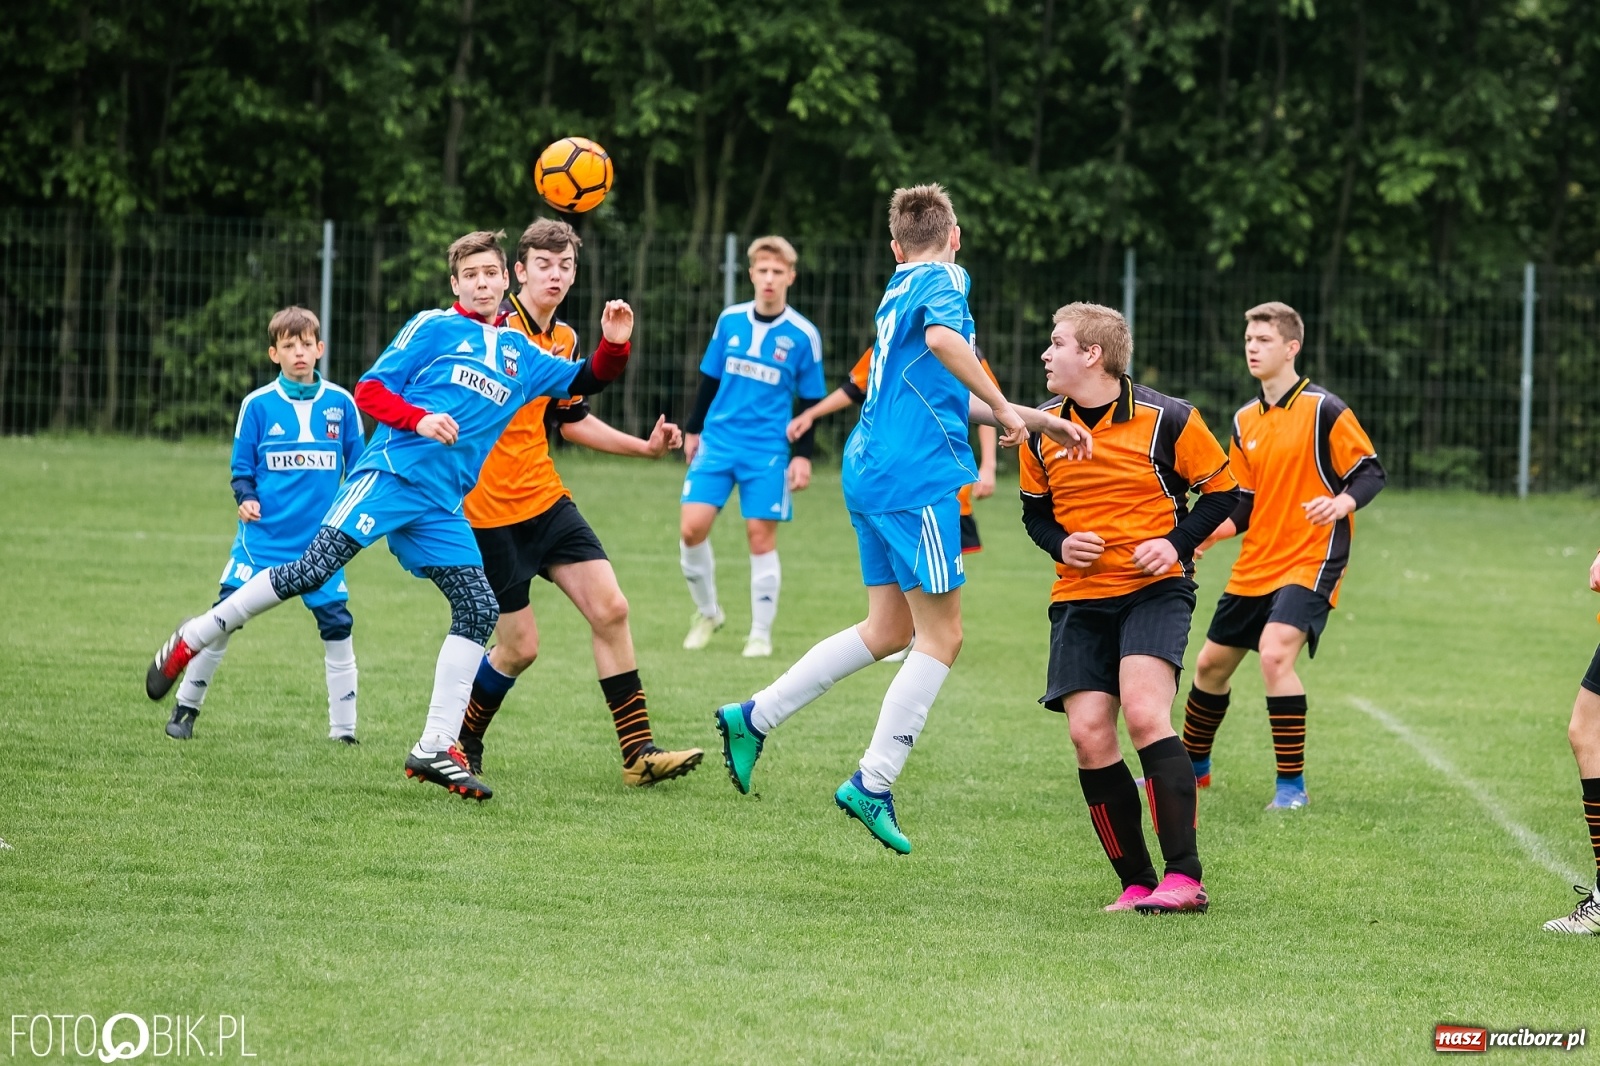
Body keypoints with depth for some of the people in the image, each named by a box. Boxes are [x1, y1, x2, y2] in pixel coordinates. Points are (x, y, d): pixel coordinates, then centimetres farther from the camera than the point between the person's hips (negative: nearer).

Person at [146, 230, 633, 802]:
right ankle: (190, 641, 0)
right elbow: (369, 391, 0)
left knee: (479, 610, -7)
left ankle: (435, 750, -2)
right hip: (389, 476, -5)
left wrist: (614, 345, 3)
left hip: (442, 508, 5)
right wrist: (419, 419, -18)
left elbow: (584, 380, 23)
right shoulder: (433, 327, 4)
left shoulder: (521, 355, 19)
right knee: (311, 571, -16)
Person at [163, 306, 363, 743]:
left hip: (320, 542, 1)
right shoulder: (258, 405, 0)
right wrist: (245, 499, -13)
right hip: (263, 535, -1)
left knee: (337, 625, -2)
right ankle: (186, 707, 11)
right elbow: (242, 468, 5)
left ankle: (343, 729, 9)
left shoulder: (341, 404, 3)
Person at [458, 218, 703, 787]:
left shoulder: (564, 339, 10)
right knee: (519, 647, -4)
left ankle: (638, 752, -2)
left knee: (610, 608, -5)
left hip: (546, 502, 7)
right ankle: (456, 743, 21)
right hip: (488, 510, -7)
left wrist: (644, 446, 18)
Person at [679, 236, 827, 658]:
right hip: (717, 442, 2)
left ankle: (761, 633, 9)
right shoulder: (730, 320, 4)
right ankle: (707, 612, 14)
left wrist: (802, 454, -3)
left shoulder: (803, 335, -3)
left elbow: (811, 401, 2)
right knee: (692, 527, -8)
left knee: (761, 536, -3)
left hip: (767, 452, -2)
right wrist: (694, 429, 16)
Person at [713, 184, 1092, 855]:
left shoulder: (899, 293, 22)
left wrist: (1039, 421, 29)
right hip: (916, 475, -9)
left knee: (888, 630, 15)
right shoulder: (944, 280, -4)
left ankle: (754, 718, 14)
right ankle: (873, 785, -6)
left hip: (871, 472, 9)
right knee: (941, 637, -3)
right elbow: (943, 338, -28)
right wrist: (1002, 407, -18)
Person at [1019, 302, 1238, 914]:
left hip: (1153, 589, -5)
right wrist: (1060, 543, -1)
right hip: (1079, 598, 5)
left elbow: (1222, 489, 2)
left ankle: (1184, 877, -22)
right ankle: (1136, 883, 3)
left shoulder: (1165, 420, -7)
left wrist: (1177, 544, -13)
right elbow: (1034, 507, 20)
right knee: (1088, 734, -9)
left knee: (1144, 713, -24)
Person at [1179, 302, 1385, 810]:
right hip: (1254, 566, 7)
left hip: (1310, 559, -7)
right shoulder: (1245, 421, 11)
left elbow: (1371, 471, -9)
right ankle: (1193, 764, 36)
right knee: (1212, 663, 13)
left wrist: (1344, 501, -29)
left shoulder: (1323, 410, -9)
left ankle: (1291, 783, -17)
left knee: (1275, 653, -26)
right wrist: (1213, 530, -3)